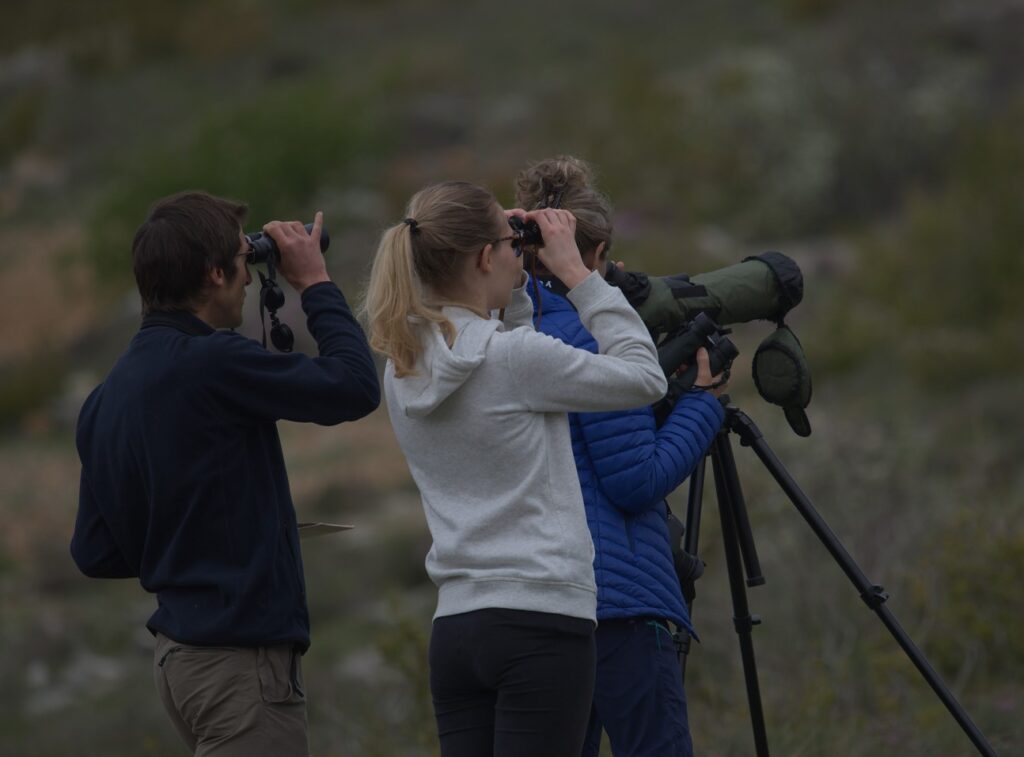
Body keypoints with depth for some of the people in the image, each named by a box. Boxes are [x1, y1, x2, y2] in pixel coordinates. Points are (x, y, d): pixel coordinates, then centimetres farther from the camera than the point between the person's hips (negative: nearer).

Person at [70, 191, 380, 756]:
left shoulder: (107, 396, 10)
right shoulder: (211, 363, -17)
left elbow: (95, 553, 14)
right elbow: (354, 386, -14)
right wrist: (314, 285, -1)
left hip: (177, 655, 9)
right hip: (239, 655, -9)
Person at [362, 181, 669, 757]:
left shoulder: (405, 373, 9)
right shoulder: (514, 357, -12)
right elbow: (646, 378, -1)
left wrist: (517, 285, 17)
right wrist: (578, 274, 3)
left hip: (455, 627, 7)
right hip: (541, 622, -7)